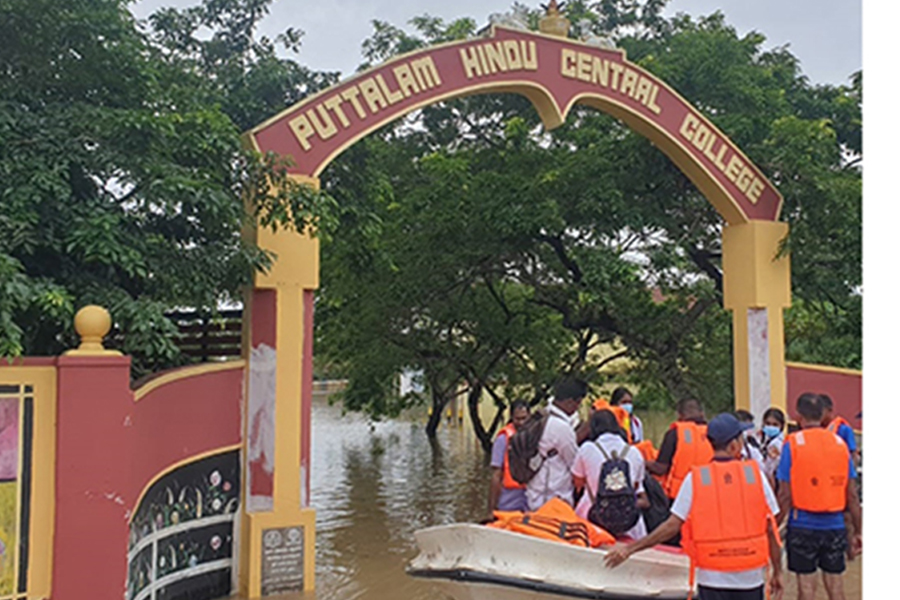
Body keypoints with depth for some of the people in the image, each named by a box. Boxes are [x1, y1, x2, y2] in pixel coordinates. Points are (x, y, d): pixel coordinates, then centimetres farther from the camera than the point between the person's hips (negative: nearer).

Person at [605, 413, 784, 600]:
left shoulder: (695, 478, -6)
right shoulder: (755, 474, -4)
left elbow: (672, 525, -9)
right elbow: (771, 529, -2)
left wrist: (630, 548, -2)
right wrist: (777, 573, 10)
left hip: (713, 578, -1)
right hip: (751, 577, 1)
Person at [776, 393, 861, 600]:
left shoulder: (793, 444, -7)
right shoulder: (840, 443, 4)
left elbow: (785, 495, -10)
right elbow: (852, 495, 3)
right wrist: (858, 531, 10)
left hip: (803, 525, -3)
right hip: (835, 525, 3)